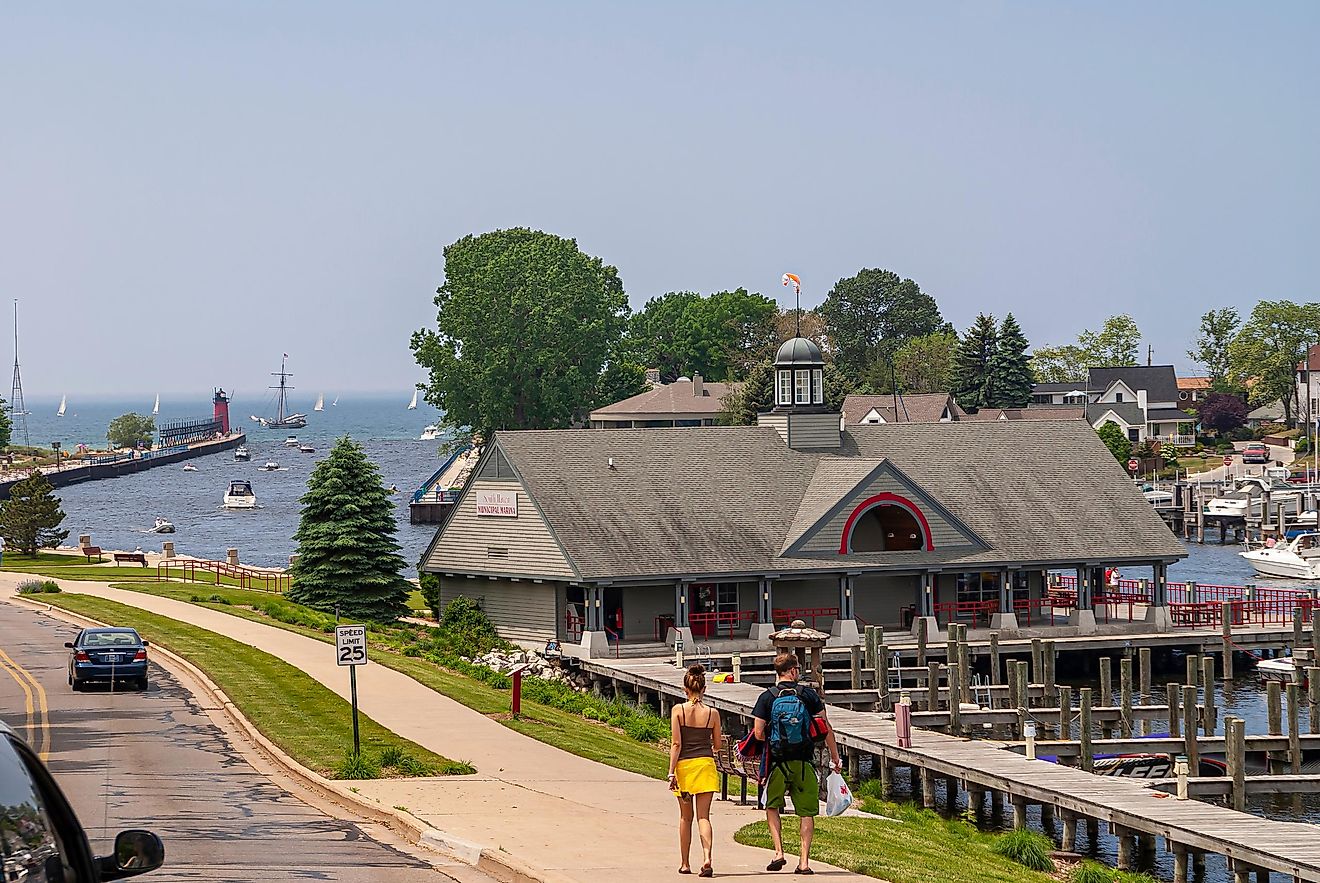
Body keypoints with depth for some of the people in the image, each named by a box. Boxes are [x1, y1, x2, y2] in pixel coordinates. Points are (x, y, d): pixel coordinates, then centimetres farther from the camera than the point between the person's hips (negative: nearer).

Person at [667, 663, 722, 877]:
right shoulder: (712, 713, -2)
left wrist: (671, 772, -7)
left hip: (684, 764, 0)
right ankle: (706, 857, -21)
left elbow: (676, 744, -9)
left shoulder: (678, 711, -6)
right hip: (706, 764, 0)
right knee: (703, 816, 0)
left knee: (686, 817, 13)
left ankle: (685, 863, 21)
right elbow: (718, 744, 8)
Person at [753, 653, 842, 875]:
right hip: (804, 763, 0)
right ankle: (804, 861, 2)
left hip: (778, 761, 0)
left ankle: (779, 852, 4)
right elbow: (826, 728, 1)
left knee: (772, 806, 18)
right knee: (806, 811, 8)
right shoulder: (808, 694, 0)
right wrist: (835, 757, 10)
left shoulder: (767, 697, -2)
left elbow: (758, 734, -5)